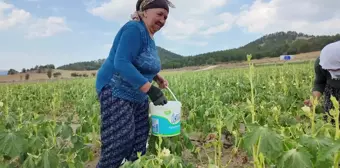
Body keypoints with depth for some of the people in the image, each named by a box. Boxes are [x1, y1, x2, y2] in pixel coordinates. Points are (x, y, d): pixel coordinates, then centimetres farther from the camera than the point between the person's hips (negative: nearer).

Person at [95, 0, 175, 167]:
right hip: (116, 91, -9)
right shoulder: (134, 29, -16)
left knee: (139, 143, 9)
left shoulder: (149, 36, 12)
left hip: (138, 96, 9)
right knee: (118, 145, -11)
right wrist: (151, 89, -32)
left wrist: (157, 77, 8)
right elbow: (121, 63, -28)